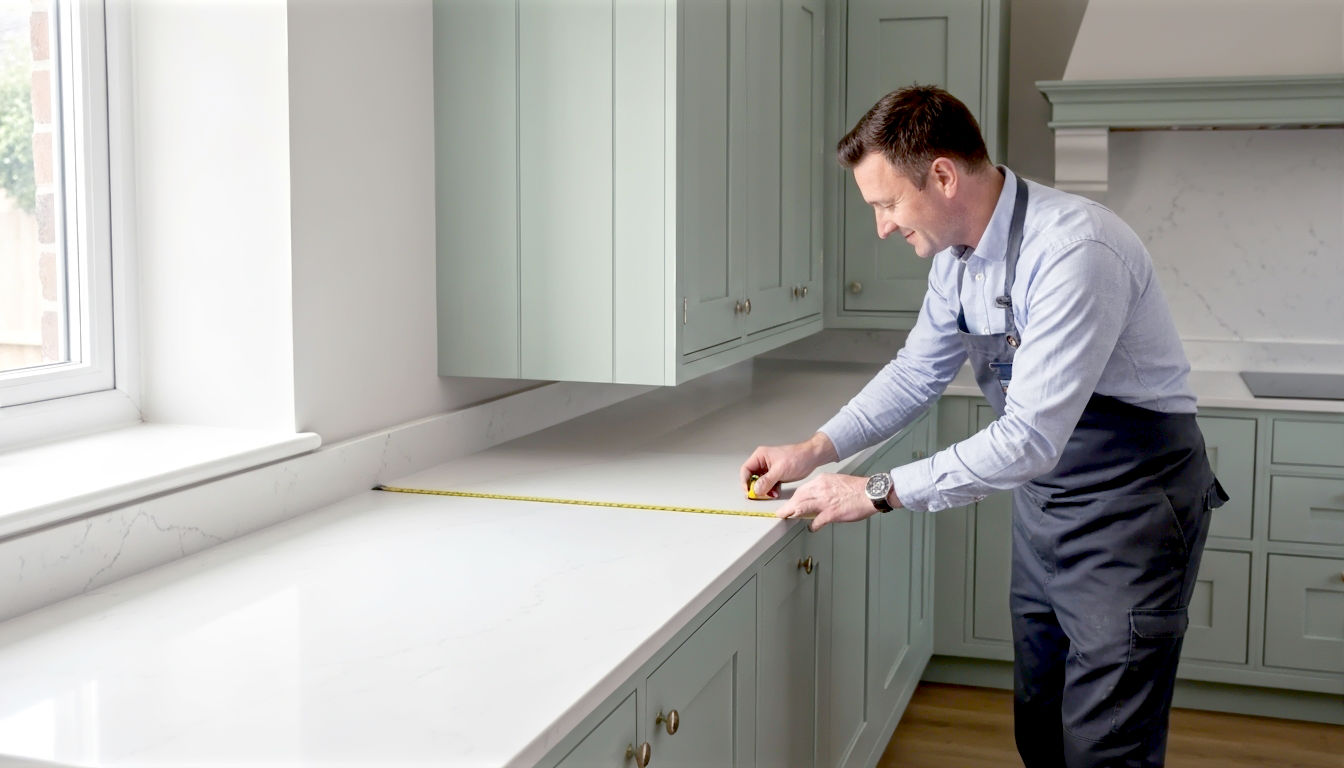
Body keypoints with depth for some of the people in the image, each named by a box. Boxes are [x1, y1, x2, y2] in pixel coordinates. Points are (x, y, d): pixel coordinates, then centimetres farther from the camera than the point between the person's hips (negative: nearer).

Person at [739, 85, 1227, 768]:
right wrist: (815, 449, 2)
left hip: (1128, 505, -8)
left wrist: (878, 491, -25)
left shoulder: (1074, 251, -28)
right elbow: (917, 372, 13)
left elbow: (1029, 440, -31)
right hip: (1042, 496, 8)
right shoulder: (958, 255, 0)